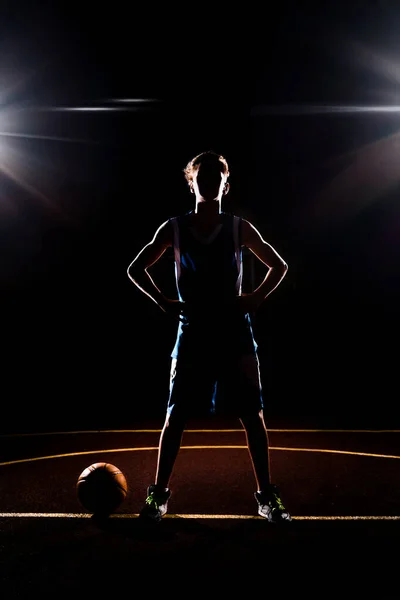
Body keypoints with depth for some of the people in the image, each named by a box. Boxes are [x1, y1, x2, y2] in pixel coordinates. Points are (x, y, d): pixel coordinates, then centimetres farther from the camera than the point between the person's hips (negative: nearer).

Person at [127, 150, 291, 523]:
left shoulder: (239, 228, 4)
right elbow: (136, 269, 11)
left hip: (235, 333, 0)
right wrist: (163, 302, 0)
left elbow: (279, 266, 13)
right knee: (176, 416, 2)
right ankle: (158, 494, 17)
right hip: (192, 334, 0)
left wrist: (256, 298, -1)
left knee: (252, 416, 1)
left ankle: (267, 496, 14)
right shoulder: (174, 228, 4)